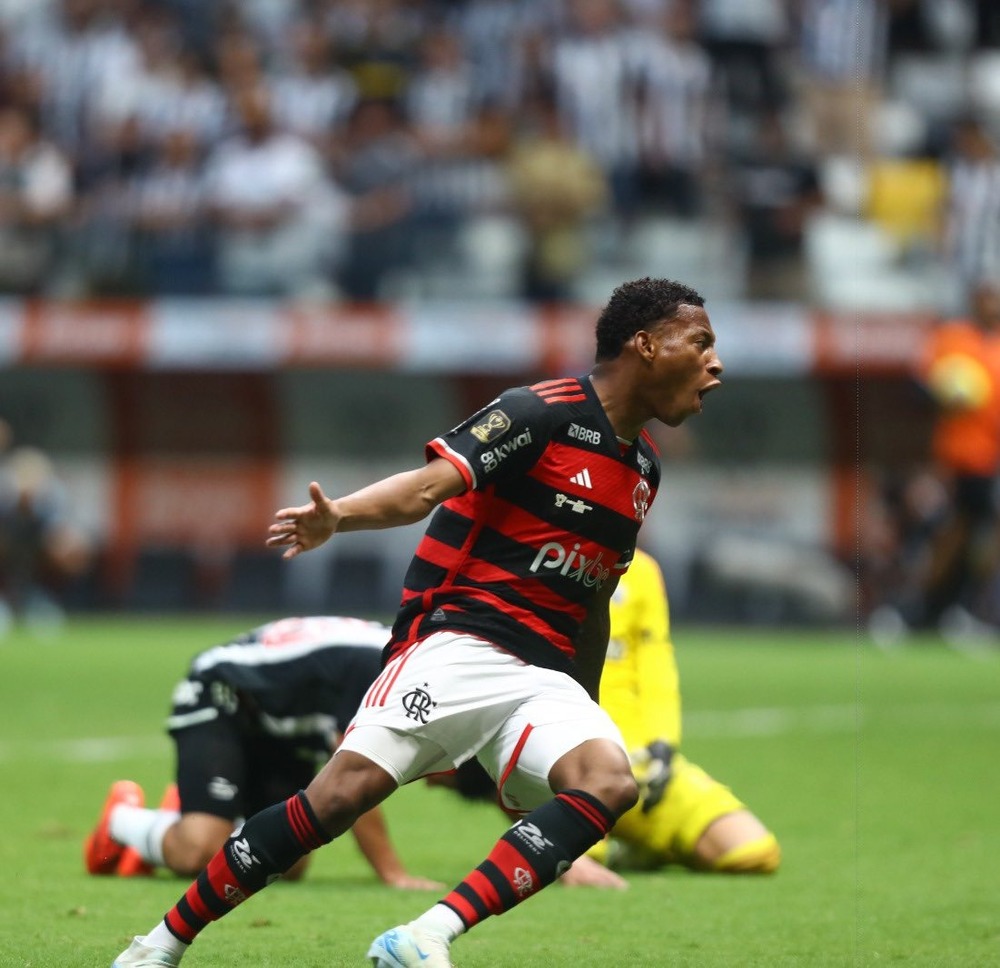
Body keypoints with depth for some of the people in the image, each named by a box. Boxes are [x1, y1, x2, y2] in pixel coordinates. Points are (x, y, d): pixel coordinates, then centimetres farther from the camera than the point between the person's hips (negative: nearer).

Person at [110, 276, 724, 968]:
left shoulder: (644, 469, 19)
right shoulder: (544, 414, -5)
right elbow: (428, 487, -18)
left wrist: (586, 720, 35)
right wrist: (337, 517, -37)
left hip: (545, 677, 6)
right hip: (458, 644, -6)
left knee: (611, 781, -25)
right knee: (345, 791, -22)